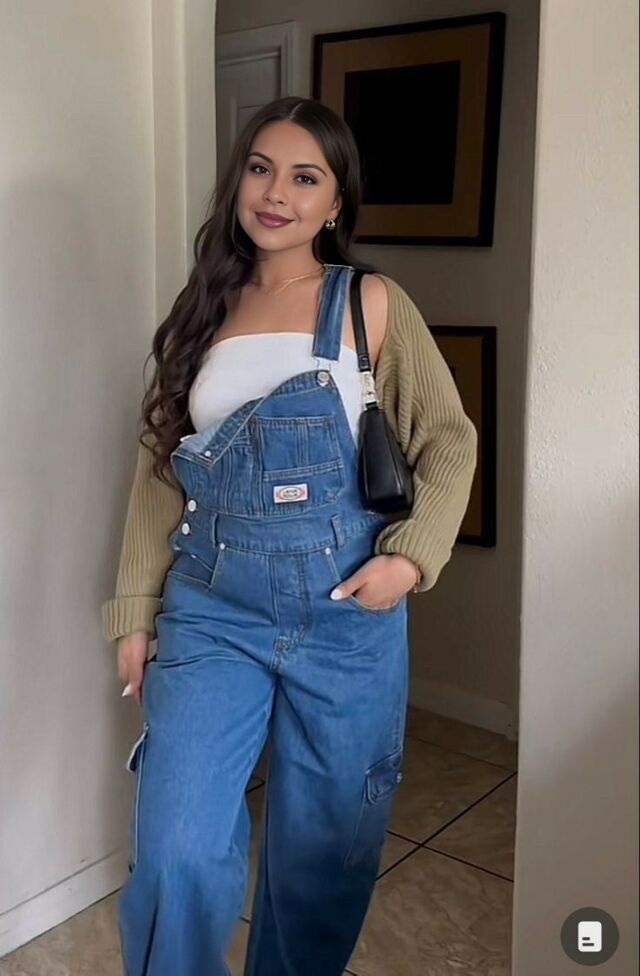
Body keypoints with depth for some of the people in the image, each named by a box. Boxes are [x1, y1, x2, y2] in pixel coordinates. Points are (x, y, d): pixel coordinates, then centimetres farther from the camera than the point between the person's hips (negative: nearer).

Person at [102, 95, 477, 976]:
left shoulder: (371, 304, 0)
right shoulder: (201, 313, 9)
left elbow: (451, 441, 3)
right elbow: (159, 471, 10)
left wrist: (411, 556, -11)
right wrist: (135, 609, 7)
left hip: (348, 611, -1)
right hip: (212, 608, 2)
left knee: (323, 849, 13)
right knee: (176, 854, -6)